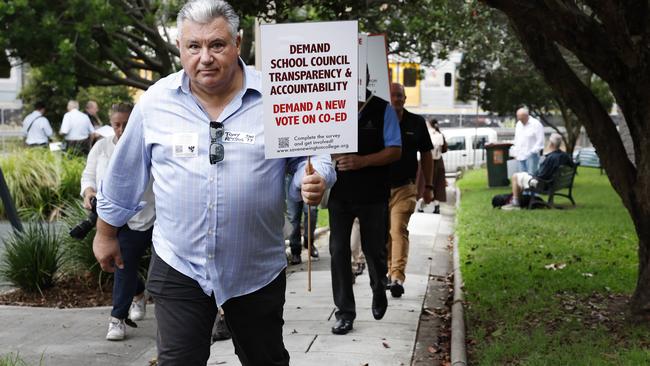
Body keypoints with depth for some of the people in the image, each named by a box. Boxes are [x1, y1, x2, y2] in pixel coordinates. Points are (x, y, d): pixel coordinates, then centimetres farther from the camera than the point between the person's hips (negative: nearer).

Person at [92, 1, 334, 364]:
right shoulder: (156, 101, -3)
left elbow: (311, 155, 3)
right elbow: (123, 176, 8)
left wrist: (314, 180, -21)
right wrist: (106, 235, 17)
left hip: (258, 270, 0)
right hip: (178, 267, 0)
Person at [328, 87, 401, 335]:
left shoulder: (383, 110, -3)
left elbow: (395, 151, -6)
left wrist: (362, 161, -20)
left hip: (373, 194, -2)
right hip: (339, 193, 2)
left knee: (373, 249, 10)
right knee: (338, 250, -3)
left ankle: (379, 292, 40)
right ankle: (344, 313, 5)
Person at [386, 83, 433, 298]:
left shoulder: (416, 123, 4)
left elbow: (426, 155, 12)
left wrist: (428, 186, 11)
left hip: (404, 187, -1)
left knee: (399, 230, -13)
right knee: (383, 232, 10)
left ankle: (398, 277, -20)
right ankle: (388, 271, 27)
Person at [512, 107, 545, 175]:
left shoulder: (536, 124, -8)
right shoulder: (518, 124, 15)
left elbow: (540, 141, -9)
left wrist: (533, 151, -14)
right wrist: (515, 152, 15)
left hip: (531, 155, -7)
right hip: (520, 156, 7)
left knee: (531, 174, -13)